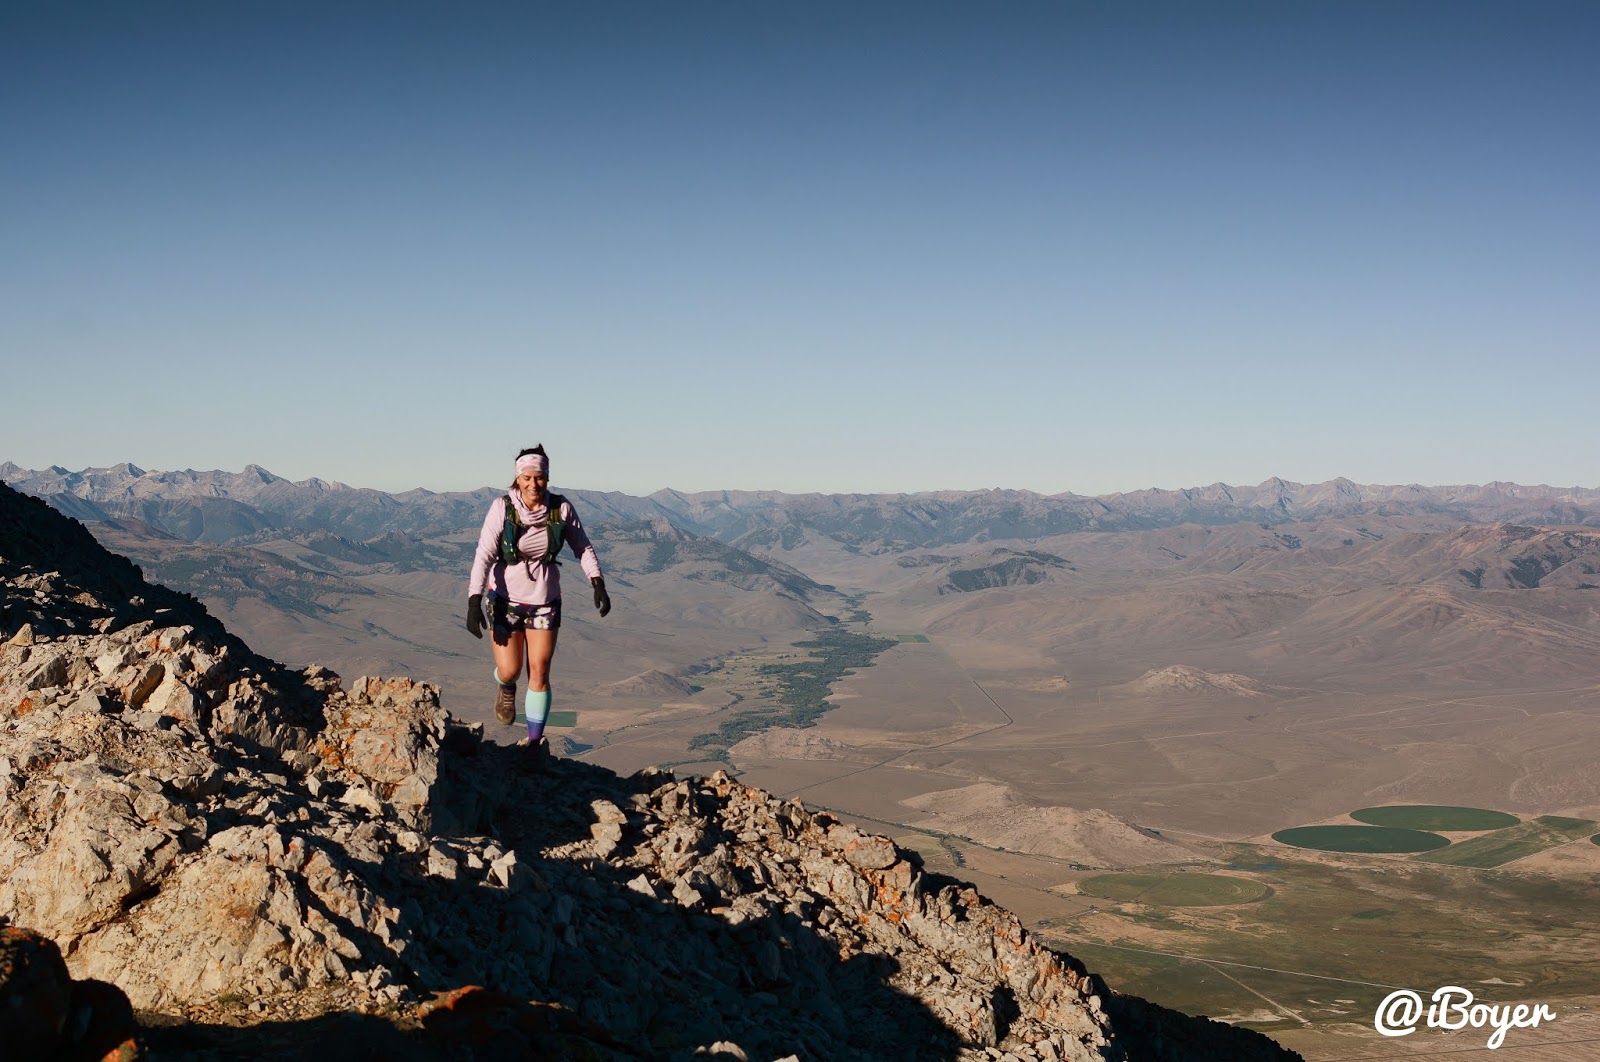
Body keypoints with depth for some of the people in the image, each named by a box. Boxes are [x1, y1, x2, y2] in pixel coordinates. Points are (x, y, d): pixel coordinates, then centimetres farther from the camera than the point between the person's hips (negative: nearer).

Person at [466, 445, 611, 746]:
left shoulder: (561, 509, -11)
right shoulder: (502, 508, -18)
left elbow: (583, 548, 2)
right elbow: (484, 555, -21)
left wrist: (598, 584, -9)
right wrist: (474, 602, -28)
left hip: (544, 601, 1)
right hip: (505, 598, -1)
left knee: (539, 673, 1)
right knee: (509, 671, 1)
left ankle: (534, 742, 13)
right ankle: (506, 688, 40)